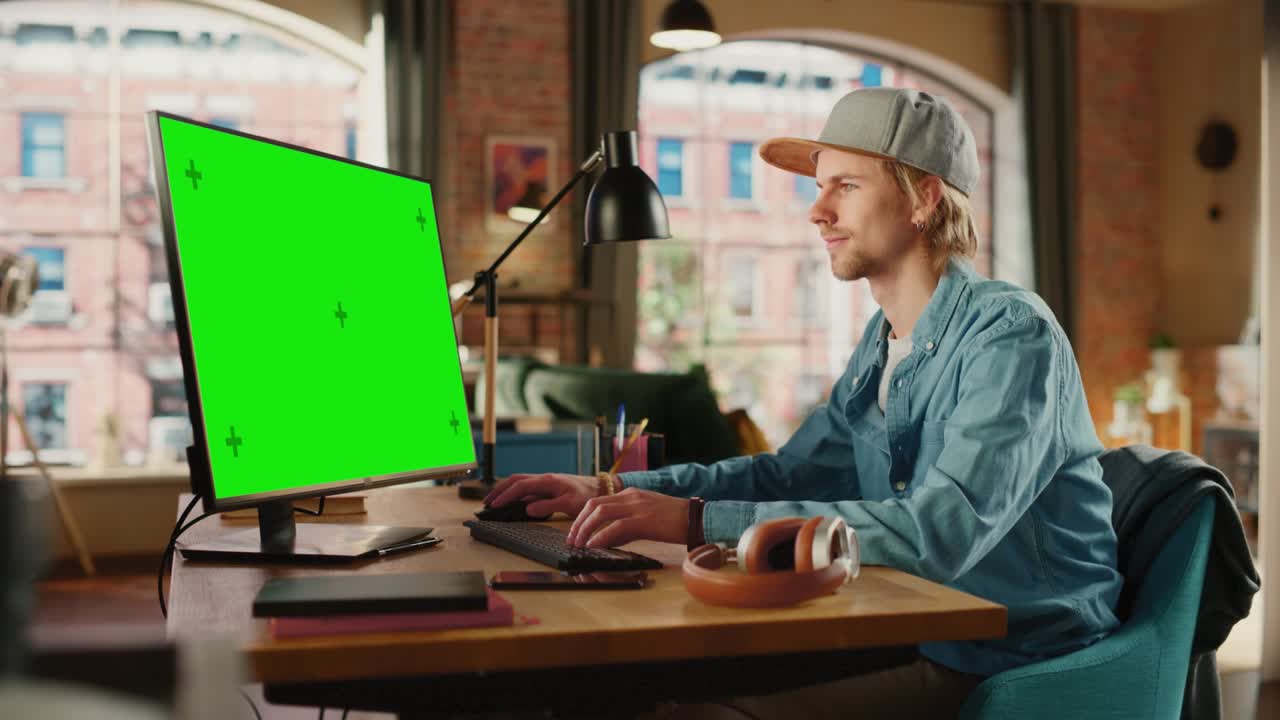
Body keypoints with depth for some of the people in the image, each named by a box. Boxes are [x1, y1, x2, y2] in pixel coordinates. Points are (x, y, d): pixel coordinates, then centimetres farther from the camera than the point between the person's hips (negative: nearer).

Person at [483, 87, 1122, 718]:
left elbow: (939, 532, -30)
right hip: (921, 642, 7)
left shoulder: (1011, 334, -17)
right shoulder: (883, 341, 10)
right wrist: (610, 491, 5)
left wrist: (697, 519, -32)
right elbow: (789, 471, 17)